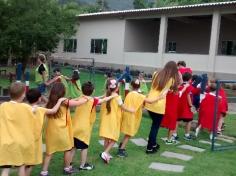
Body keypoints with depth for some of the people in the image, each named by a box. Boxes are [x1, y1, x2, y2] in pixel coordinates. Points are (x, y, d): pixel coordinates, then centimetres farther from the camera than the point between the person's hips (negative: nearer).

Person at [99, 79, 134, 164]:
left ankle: (106, 154, 22)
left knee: (106, 138, 14)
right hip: (113, 120, -5)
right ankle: (105, 153, -11)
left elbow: (102, 108, 6)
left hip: (105, 120, 5)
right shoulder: (117, 97, -13)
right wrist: (131, 110, 14)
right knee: (113, 139, 3)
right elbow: (123, 107, -2)